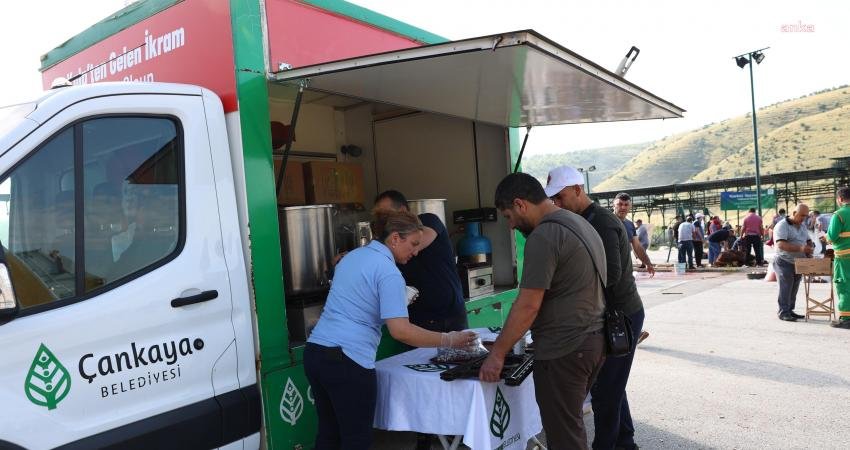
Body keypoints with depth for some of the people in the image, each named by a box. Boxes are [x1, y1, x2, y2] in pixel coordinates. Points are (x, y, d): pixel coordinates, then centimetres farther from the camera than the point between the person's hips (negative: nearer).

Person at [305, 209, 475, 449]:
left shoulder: (352, 256, 15)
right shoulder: (388, 272, -12)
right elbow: (400, 331, -19)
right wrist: (448, 341, -11)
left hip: (315, 351, 9)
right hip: (346, 360, -9)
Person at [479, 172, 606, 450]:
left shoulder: (544, 236, -17)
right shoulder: (580, 223, 13)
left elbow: (528, 305, -19)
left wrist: (497, 353, -11)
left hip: (563, 350, -10)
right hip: (593, 340, 10)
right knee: (572, 425, 20)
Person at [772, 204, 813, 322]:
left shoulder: (803, 226, 13)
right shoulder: (782, 226, -13)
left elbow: (808, 241, 23)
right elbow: (781, 245, -25)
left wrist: (809, 252, 1)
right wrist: (800, 248, -35)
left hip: (798, 263, 7)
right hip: (784, 262, -7)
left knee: (794, 289, 10)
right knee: (785, 289, -5)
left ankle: (790, 310, 17)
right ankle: (783, 312, 0)